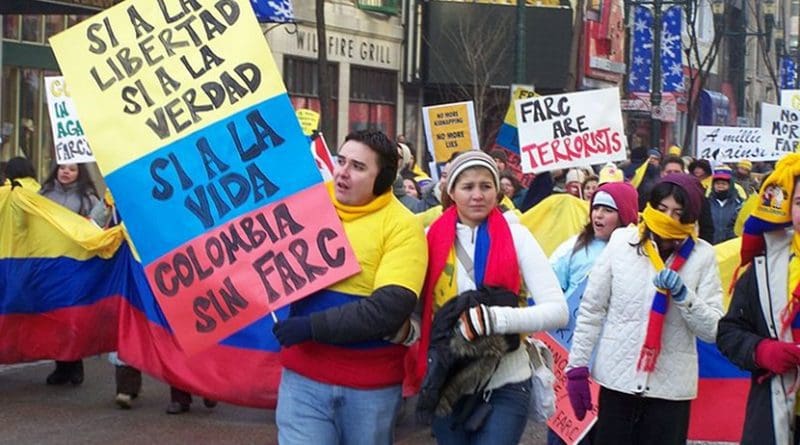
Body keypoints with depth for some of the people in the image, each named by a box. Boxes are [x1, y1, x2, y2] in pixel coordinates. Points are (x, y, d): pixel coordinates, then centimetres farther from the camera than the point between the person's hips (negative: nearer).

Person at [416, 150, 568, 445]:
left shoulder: (515, 236, -5)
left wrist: (495, 318, -25)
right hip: (447, 385, 3)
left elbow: (558, 311, -11)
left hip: (505, 386, -2)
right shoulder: (432, 238, 1)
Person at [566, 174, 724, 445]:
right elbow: (591, 309, 4)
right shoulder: (622, 241, 0)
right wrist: (577, 367, 2)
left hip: (671, 388, 0)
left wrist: (683, 295, -17)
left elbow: (713, 330, -4)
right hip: (617, 379, 1)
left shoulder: (702, 256, -1)